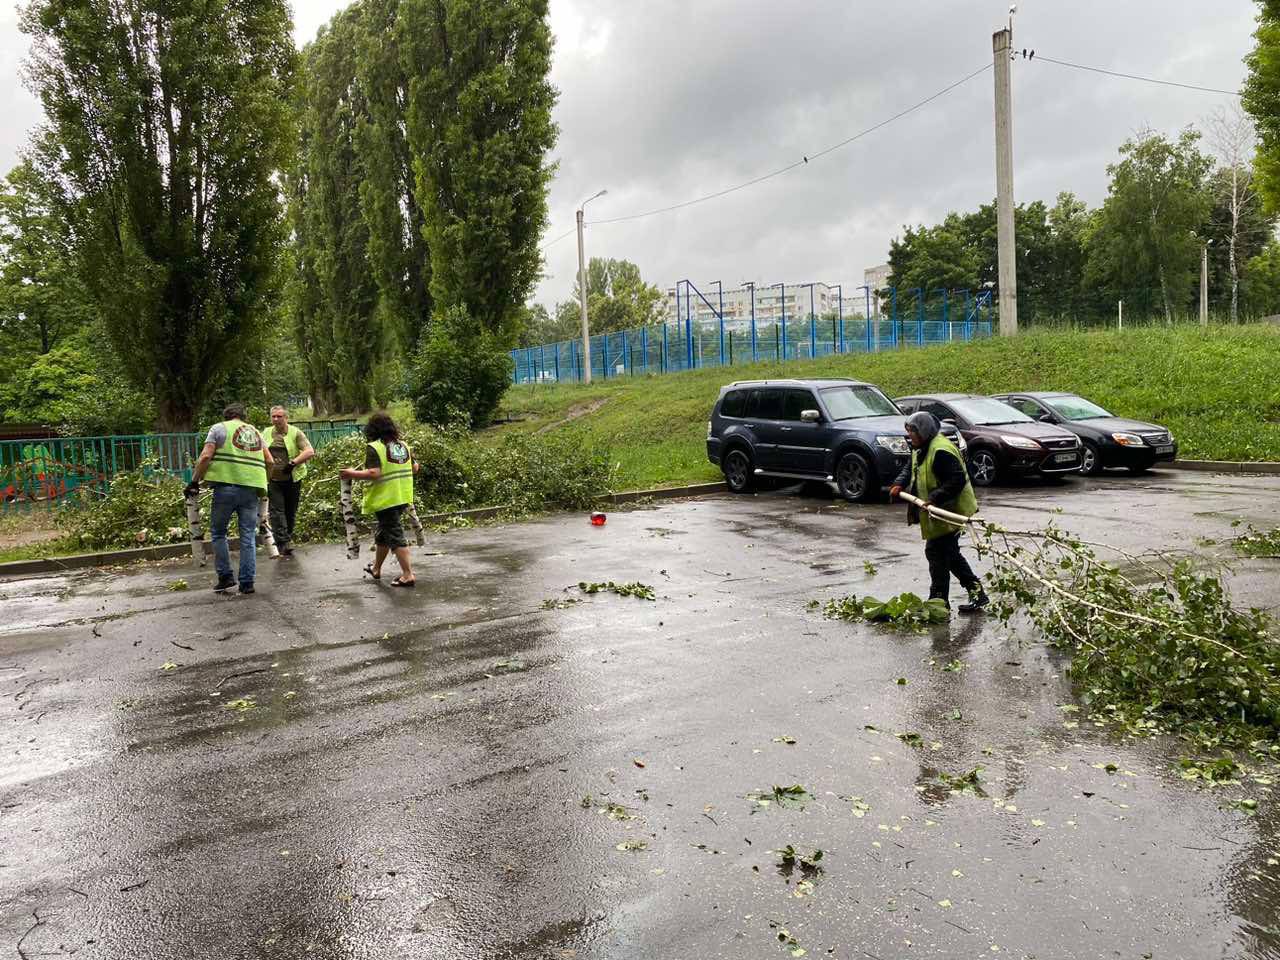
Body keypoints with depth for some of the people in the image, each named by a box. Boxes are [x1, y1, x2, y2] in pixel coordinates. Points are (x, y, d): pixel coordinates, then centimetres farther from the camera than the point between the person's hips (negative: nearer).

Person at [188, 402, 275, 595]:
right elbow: (269, 461, 15)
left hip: (227, 487, -3)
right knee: (248, 537, 7)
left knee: (218, 532, 13)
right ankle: (247, 582, 7)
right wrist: (261, 481, 28)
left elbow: (205, 456, -5)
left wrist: (194, 481, 2)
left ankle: (225, 576, 11)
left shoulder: (219, 428, 7)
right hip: (252, 488, 3)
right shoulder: (255, 432, 20)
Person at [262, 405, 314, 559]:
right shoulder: (266, 433, 11)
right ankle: (284, 544, -14)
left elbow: (310, 452, -13)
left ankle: (287, 538, 24)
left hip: (293, 479, -2)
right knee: (277, 511, -9)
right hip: (273, 479, 2)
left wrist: (293, 462, -21)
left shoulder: (295, 433, -2)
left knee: (291, 511, 6)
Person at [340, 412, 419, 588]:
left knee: (395, 535, -3)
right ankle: (376, 568, 36)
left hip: (386, 499, -7)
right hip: (403, 497, 7)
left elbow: (374, 473, -22)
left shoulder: (374, 447, -13)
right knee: (384, 532, 22)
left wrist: (352, 474, -11)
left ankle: (407, 575, -6)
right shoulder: (403, 445, 7)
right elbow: (415, 468, 11)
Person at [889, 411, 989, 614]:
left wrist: (934, 498, -32)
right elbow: (909, 469, 19)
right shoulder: (920, 449, 11)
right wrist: (899, 484, 0)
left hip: (950, 512, -11)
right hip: (937, 512, 11)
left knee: (937, 553, -5)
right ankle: (976, 591, 23)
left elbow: (957, 480, -28)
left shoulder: (941, 451, -23)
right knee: (950, 554, 16)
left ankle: (939, 601, 4)